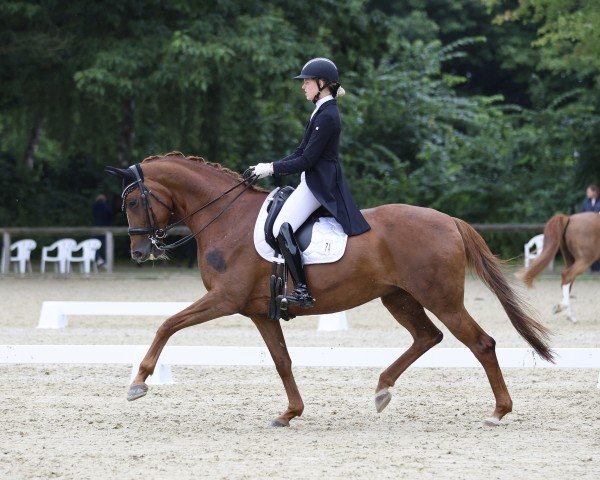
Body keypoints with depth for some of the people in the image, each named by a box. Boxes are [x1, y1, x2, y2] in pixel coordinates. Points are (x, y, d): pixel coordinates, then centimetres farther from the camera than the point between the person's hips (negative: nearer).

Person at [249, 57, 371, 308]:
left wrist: (272, 168, -11)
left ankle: (302, 291, -27)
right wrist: (271, 166, 10)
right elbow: (302, 152, 19)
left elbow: (307, 160, -18)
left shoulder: (327, 116, -16)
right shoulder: (322, 111, 16)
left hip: (320, 185, -11)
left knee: (282, 228, -23)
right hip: (314, 182, 11)